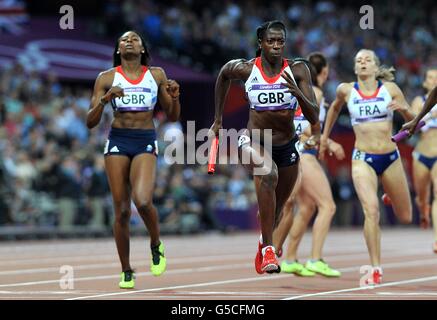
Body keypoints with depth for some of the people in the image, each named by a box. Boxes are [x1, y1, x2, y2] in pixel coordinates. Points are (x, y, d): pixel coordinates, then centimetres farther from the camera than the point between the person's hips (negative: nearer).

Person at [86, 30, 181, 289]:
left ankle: (156, 245, 6)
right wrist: (105, 99, -16)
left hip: (146, 143, -1)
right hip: (117, 141, 1)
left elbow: (173, 117, 13)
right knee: (122, 210, -1)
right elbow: (91, 122, 1)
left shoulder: (156, 75, 8)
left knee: (142, 201, -24)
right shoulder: (107, 78, 5)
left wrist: (175, 97, -7)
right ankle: (127, 272, 12)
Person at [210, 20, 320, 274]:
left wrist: (298, 93, -33)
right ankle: (268, 248, -34)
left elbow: (314, 117, -14)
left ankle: (264, 246, 51)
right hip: (253, 142, -3)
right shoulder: (245, 69, -10)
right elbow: (224, 75, 14)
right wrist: (218, 118, 18)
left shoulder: (298, 70, -11)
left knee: (276, 209, 18)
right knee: (268, 173, -37)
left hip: (287, 147, 3)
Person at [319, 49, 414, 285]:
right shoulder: (346, 90, 0)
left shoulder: (390, 88, -1)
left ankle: (390, 196, 52)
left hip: (390, 158, 2)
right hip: (362, 159, -2)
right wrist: (325, 136, 25)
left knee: (405, 217, 14)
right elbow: (335, 108, 23)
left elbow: (413, 121, 5)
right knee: (371, 210, -24)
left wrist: (404, 109, -15)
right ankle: (376, 269, -17)